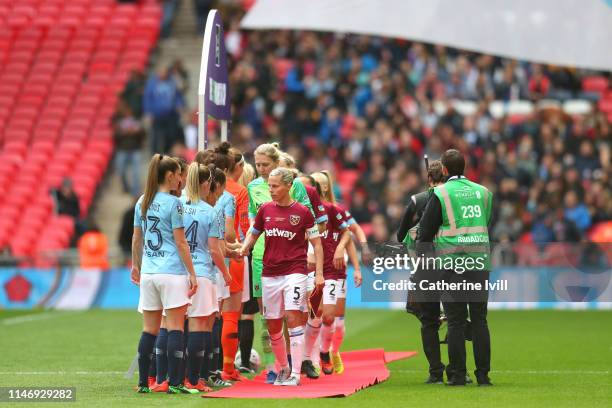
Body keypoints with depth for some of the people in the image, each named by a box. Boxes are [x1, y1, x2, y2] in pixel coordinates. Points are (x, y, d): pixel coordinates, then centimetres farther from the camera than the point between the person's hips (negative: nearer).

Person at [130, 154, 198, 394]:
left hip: (148, 273, 6)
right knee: (175, 327, -3)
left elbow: (136, 239, 16)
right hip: (172, 273, -6)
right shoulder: (172, 204, -10)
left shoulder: (142, 203, 9)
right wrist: (192, 274, -5)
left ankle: (143, 382, 10)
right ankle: (174, 382, -5)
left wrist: (136, 266, 29)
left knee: (149, 329, 9)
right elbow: (180, 243, -10)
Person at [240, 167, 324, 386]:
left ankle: (295, 373, -13)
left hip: (295, 272, -4)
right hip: (269, 273, 4)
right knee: (273, 325, 7)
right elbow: (253, 234, 19)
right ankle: (282, 368, 24)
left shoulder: (302, 212, -3)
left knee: (293, 317, -15)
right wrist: (244, 247, -3)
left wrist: (319, 273, -5)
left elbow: (316, 243, 2)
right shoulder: (265, 210, 7)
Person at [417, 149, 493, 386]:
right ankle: (483, 374, 6)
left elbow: (425, 231, 1)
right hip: (480, 262, 3)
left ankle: (457, 375, 1)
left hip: (453, 265, -3)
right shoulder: (483, 192, 11)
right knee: (479, 320, 7)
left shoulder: (441, 194, -2)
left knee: (456, 322, 0)